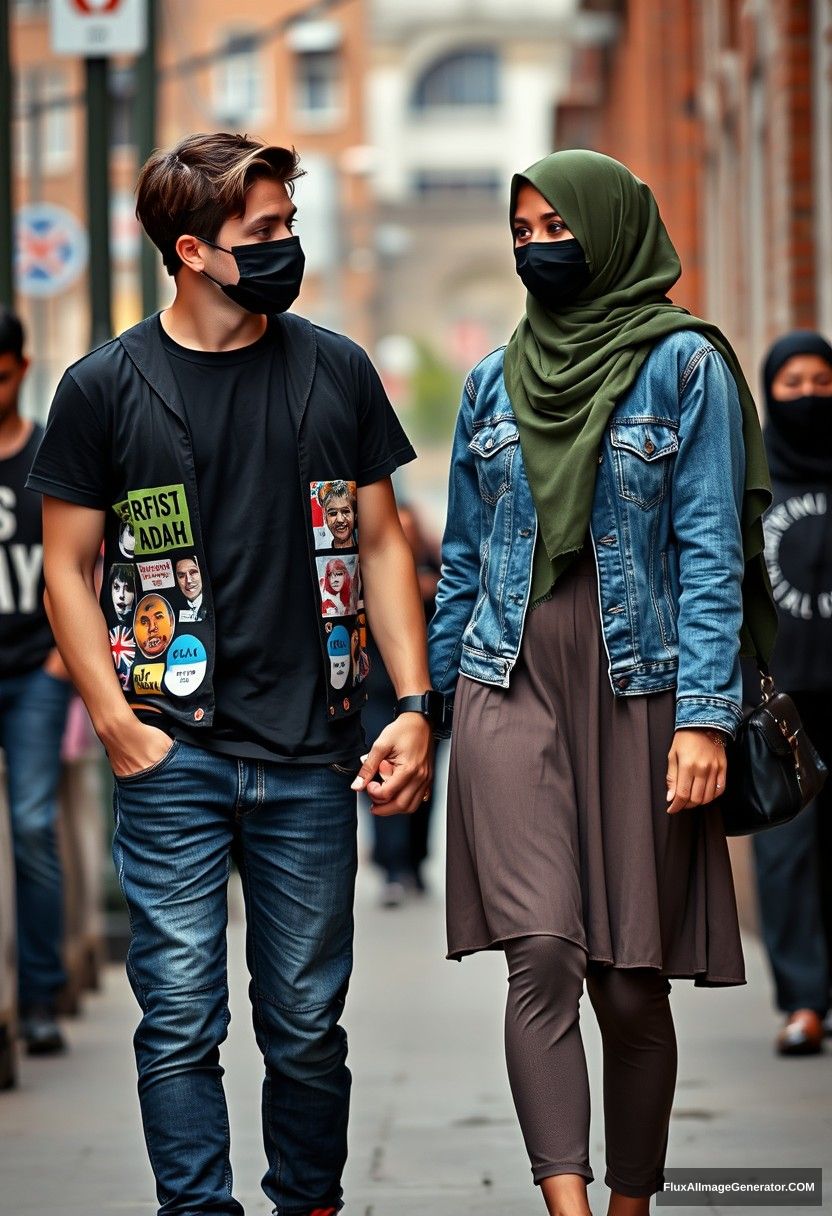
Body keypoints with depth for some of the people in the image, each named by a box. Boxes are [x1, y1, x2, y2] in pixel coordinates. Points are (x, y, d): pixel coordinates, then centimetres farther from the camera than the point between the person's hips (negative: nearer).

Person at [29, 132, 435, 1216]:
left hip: (313, 759, 2)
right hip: (175, 759, -2)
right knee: (181, 1023, -3)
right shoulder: (106, 386, 0)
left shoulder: (336, 371, 7)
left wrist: (413, 707, 3)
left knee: (308, 1024, 8)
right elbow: (69, 568, 4)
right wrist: (117, 723, -6)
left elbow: (381, 543, 12)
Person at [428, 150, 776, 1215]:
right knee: (542, 953, -15)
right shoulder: (495, 380, 13)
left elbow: (711, 553, -5)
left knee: (629, 983, 0)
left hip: (638, 688, -2)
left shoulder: (685, 365, 0)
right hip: (512, 686, 2)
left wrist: (704, 717, -13)